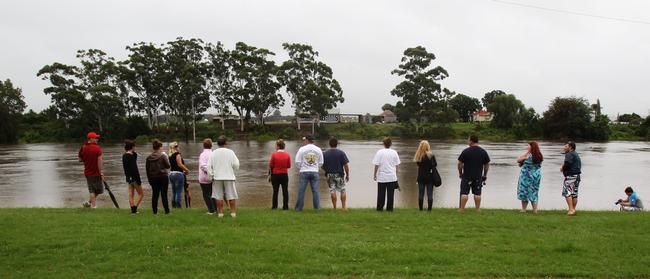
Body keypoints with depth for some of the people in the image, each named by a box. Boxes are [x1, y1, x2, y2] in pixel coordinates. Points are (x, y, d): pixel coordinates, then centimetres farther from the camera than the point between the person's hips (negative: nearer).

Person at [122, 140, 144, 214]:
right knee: (141, 194, 3)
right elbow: (134, 169, -21)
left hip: (128, 177, 8)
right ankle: (134, 208, -5)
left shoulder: (124, 156, 7)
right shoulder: (132, 156, -18)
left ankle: (133, 210, 11)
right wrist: (138, 180, -18)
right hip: (134, 177, -8)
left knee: (131, 194, 10)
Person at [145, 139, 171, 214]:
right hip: (163, 177, -4)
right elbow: (168, 166, -7)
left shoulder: (149, 158, 4)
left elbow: (147, 169, 7)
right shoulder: (163, 156, -12)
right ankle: (166, 210, 1)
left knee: (155, 194, 8)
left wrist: (149, 178, 15)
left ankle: (155, 211, 10)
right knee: (164, 194, -1)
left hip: (153, 178, 4)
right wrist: (167, 159, 9)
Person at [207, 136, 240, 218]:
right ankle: (233, 212, 5)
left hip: (217, 177, 2)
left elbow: (209, 166, 0)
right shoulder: (230, 152, -6)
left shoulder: (213, 153, -1)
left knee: (219, 197, 7)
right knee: (231, 196, 4)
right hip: (229, 177, -1)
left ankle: (220, 212, 8)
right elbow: (236, 165, -6)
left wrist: (211, 176, 8)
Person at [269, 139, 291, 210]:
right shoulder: (287, 155, -6)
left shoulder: (274, 154, -12)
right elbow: (289, 166, 0)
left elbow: (271, 165, -7)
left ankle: (274, 206, 14)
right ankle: (285, 206, 6)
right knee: (285, 191, 6)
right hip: (284, 174, 1)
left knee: (275, 191, 10)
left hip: (275, 174, -1)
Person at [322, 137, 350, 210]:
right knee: (342, 190, 9)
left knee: (332, 191, 5)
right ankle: (343, 207, 7)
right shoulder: (341, 153, -7)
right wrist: (347, 175, 2)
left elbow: (322, 166, 3)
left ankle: (335, 208, 6)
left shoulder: (324, 153, 0)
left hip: (329, 175, 2)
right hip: (339, 175, -2)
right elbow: (345, 165, -8)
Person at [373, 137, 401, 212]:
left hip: (382, 177, -1)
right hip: (392, 177, 1)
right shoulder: (394, 152, -1)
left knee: (381, 193, 7)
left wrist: (374, 175, 2)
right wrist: (395, 174, 17)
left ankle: (380, 208, 10)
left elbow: (376, 165, -8)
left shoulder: (379, 152, -8)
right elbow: (397, 165, 4)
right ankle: (389, 208, 9)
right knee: (390, 194, 7)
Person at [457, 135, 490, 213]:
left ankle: (462, 209, 2)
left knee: (464, 193, 1)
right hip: (478, 176, 3)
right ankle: (478, 209, 10)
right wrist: (485, 175, 17)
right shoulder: (483, 152, 3)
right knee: (477, 193, 7)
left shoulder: (466, 151, -9)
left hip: (467, 176, -3)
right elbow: (487, 165, 7)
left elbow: (460, 163, -7)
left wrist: (460, 173, 6)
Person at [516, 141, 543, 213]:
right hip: (537, 175, 6)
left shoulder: (528, 155, -15)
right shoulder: (540, 156, 4)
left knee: (524, 192, 4)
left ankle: (523, 210, 5)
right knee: (534, 193, 13)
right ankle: (535, 210, 11)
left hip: (527, 176, -6)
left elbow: (518, 160, -8)